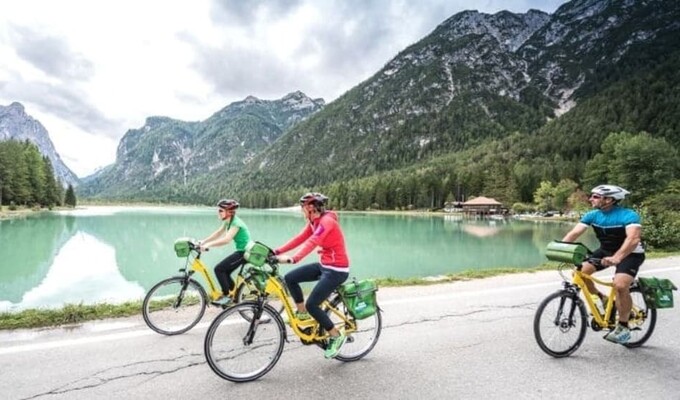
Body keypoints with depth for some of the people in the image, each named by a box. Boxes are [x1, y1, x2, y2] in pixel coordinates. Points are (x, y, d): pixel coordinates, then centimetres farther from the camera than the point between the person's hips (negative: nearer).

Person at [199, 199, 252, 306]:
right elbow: (217, 233, 10)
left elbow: (226, 239, -34)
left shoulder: (236, 223, -22)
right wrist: (203, 241, -1)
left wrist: (208, 245, -37)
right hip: (241, 251, 10)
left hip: (244, 252, -10)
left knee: (219, 269, -10)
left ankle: (226, 296, 0)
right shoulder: (227, 221, 8)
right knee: (224, 272, 13)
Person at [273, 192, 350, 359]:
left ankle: (336, 336, 9)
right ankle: (302, 313, 18)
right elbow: (299, 238, 3)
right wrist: (277, 251, -5)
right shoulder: (314, 222, 7)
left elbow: (312, 243, -35)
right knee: (290, 278, 1)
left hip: (336, 270, -9)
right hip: (324, 265, 9)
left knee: (311, 305, -10)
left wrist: (292, 259, -46)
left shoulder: (327, 221, -21)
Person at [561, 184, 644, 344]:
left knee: (620, 285, -28)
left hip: (630, 253, -6)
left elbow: (633, 238, -42)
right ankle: (602, 299, 14)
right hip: (606, 250, 6)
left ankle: (623, 327, -8)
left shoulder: (629, 215, -26)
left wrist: (616, 258, -58)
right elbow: (574, 233, -18)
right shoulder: (592, 215, -11)